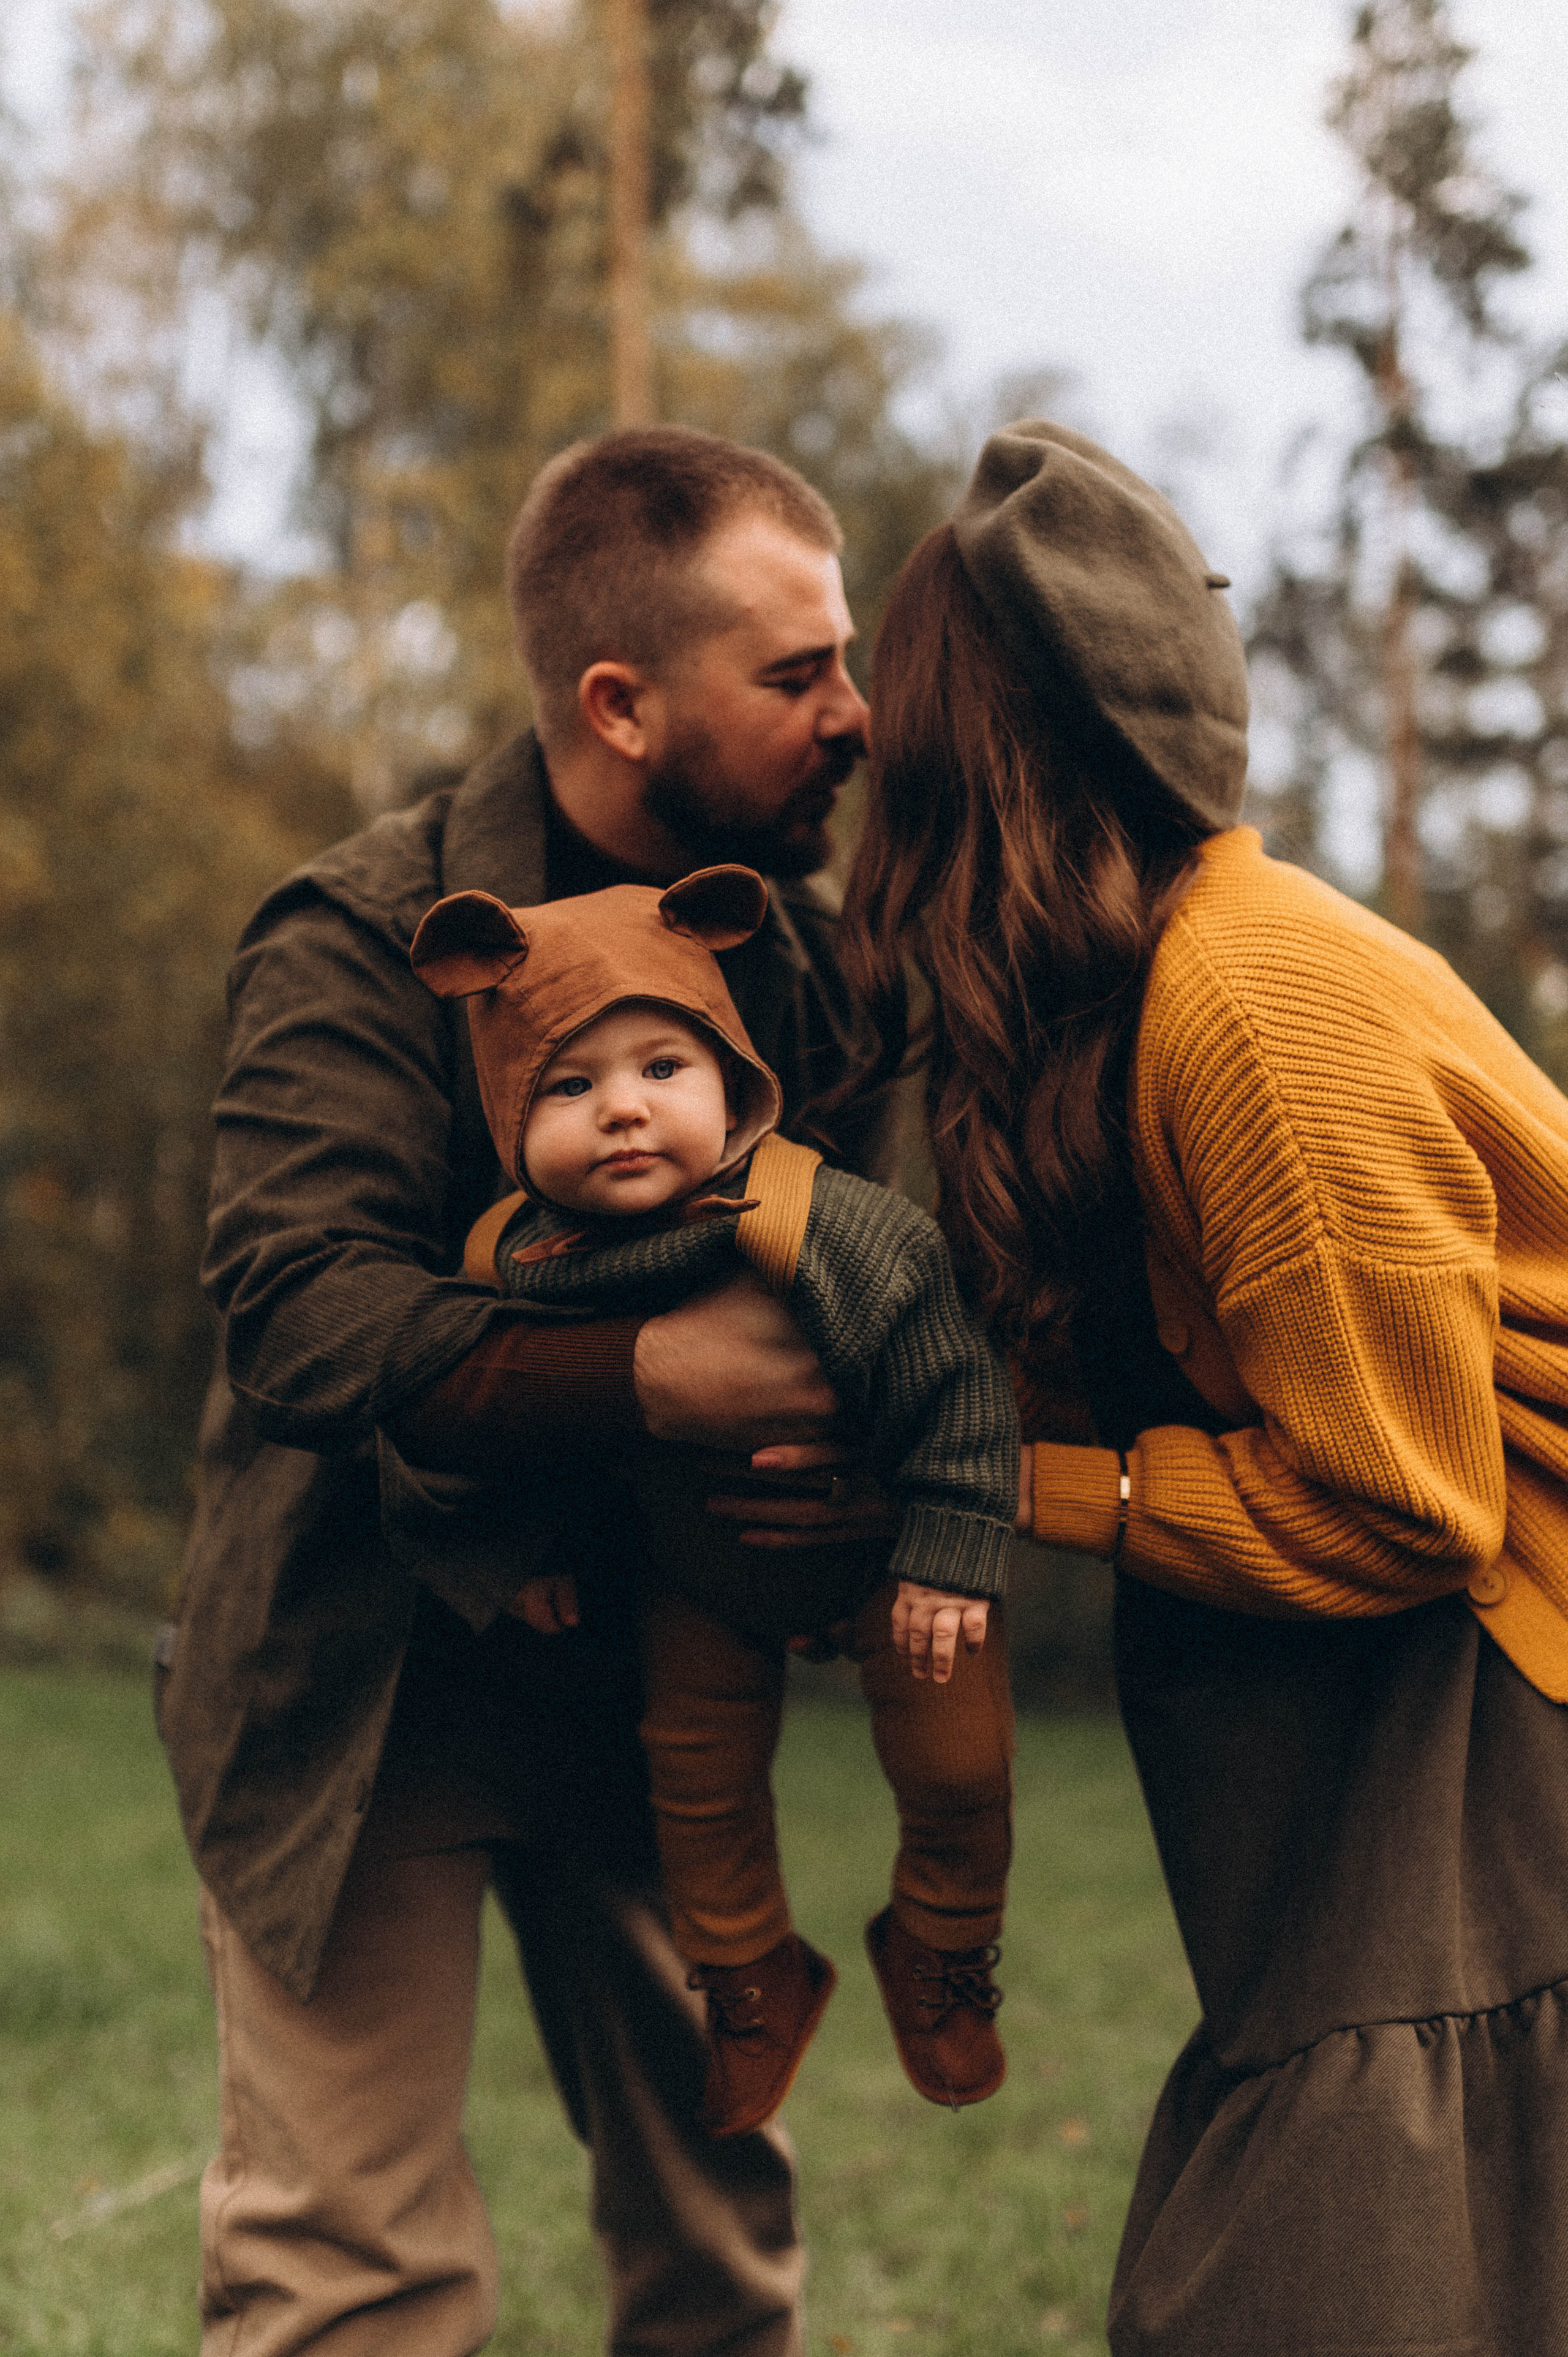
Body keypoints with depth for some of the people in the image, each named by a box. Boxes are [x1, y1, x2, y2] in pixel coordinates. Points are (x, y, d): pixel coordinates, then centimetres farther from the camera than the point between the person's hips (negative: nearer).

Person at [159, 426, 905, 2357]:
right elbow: (300, 1309, -28)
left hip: (655, 1677, 5)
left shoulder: (798, 947, 3)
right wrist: (649, 1374, -39)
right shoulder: (363, 943, -16)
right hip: (373, 1683, -5)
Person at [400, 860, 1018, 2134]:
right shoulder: (515, 1262, -24)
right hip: (700, 1574, 3)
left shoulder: (830, 1227, -37)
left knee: (956, 1762, -1)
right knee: (696, 1774, 15)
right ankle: (753, 1979, 42)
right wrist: (533, 1545, 6)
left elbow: (951, 1374, -26)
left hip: (876, 1542, -3)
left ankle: (940, 1955, 31)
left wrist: (952, 1550, -23)